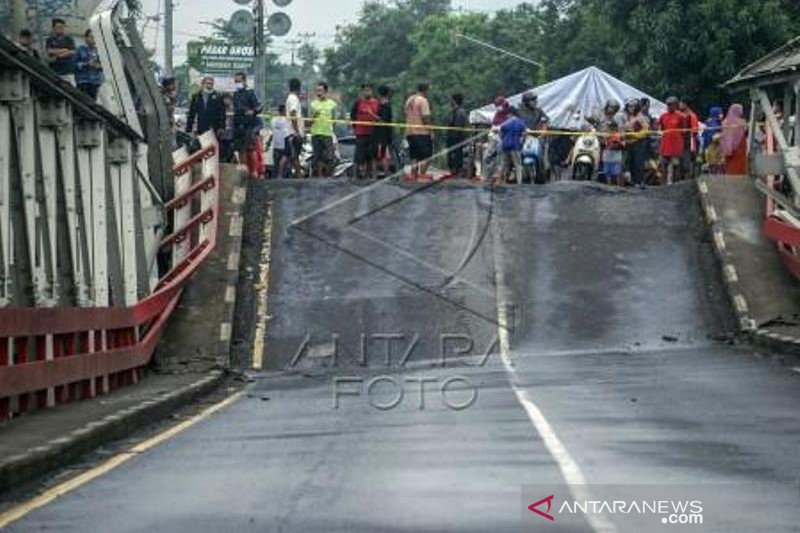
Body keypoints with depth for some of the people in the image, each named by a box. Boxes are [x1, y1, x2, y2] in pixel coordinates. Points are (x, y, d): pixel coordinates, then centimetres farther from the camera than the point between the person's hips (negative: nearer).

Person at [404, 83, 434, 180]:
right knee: (425, 155, -4)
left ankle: (413, 174, 7)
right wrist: (430, 130, -11)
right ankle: (422, 174, -9)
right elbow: (425, 117, -15)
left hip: (410, 132, 8)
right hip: (422, 132, -8)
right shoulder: (423, 100, -9)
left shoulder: (409, 100, 15)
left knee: (414, 156, 11)